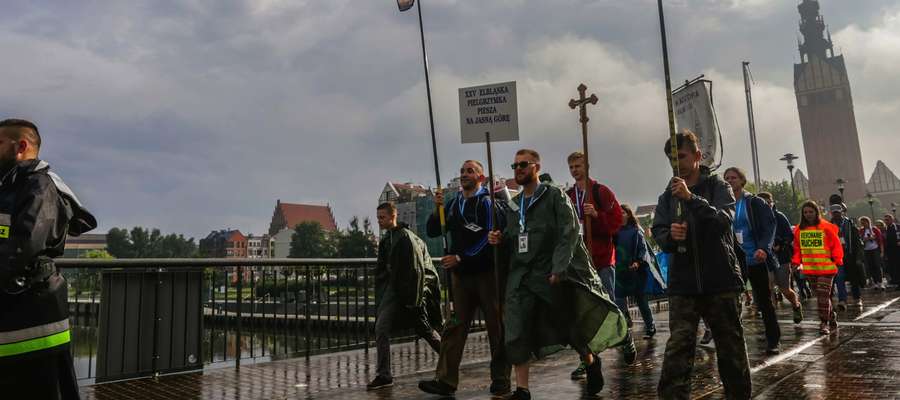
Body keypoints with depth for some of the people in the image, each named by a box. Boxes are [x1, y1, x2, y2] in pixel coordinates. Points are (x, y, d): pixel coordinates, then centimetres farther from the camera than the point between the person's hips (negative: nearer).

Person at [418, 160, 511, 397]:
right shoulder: (452, 204, 14)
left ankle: (501, 379, 12)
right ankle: (446, 380, 0)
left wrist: (460, 258, -15)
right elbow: (433, 232, 13)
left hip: (486, 272, -4)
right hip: (460, 273, 5)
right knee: (454, 326, 0)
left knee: (496, 326, 2)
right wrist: (437, 209, -4)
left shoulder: (487, 202, -2)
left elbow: (490, 237, -12)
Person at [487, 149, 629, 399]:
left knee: (571, 327, 9)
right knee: (516, 334, -5)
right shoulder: (513, 205, 15)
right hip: (521, 276, 5)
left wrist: (558, 269, -21)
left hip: (554, 275, -4)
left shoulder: (555, 196, -3)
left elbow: (569, 234, -12)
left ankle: (591, 363, 37)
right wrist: (500, 240, 0)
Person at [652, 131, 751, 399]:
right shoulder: (668, 196, 11)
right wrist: (670, 235, -19)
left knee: (731, 346, 10)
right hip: (682, 284, 2)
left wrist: (692, 198, -26)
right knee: (678, 348, -7)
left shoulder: (718, 187, 2)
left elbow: (724, 220, -15)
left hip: (721, 280, -1)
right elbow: (657, 232, 4)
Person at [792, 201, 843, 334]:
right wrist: (796, 261, 4)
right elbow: (797, 248, 14)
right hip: (809, 269, 5)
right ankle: (832, 318, 30)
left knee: (823, 296, -9)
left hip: (826, 268, -5)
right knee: (820, 296, 13)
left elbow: (836, 245, -1)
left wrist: (837, 261, -6)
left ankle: (824, 323, -2)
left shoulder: (826, 227, -5)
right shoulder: (799, 229, 7)